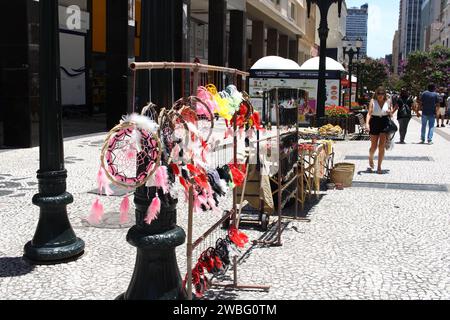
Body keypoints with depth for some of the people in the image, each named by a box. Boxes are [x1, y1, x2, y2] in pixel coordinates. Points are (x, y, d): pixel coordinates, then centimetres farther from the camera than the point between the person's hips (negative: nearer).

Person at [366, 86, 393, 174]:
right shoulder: (373, 101, -1)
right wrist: (367, 123, -23)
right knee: (374, 146, 4)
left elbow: (391, 114, 15)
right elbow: (369, 113, -8)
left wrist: (390, 112, -9)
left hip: (385, 122, 1)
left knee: (382, 146, -6)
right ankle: (370, 159, 37)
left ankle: (379, 167, 1)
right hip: (374, 122, -1)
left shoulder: (388, 101, 5)